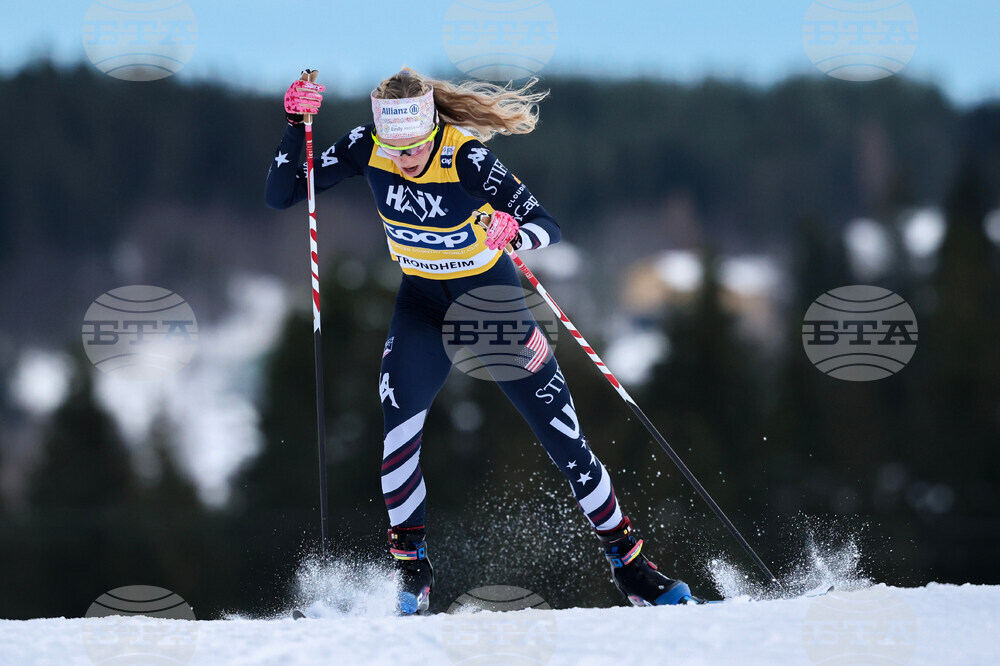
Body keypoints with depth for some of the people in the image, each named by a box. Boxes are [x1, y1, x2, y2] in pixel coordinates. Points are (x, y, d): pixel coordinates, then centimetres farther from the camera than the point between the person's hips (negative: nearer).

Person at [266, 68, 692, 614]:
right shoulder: (366, 149, -18)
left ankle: (629, 564, 12)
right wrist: (296, 125, -27)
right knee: (395, 422, -21)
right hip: (422, 301, 2)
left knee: (562, 435, -2)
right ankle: (411, 570, -9)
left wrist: (512, 232, -49)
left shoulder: (465, 157, -28)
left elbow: (548, 227, -27)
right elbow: (281, 196, -14)